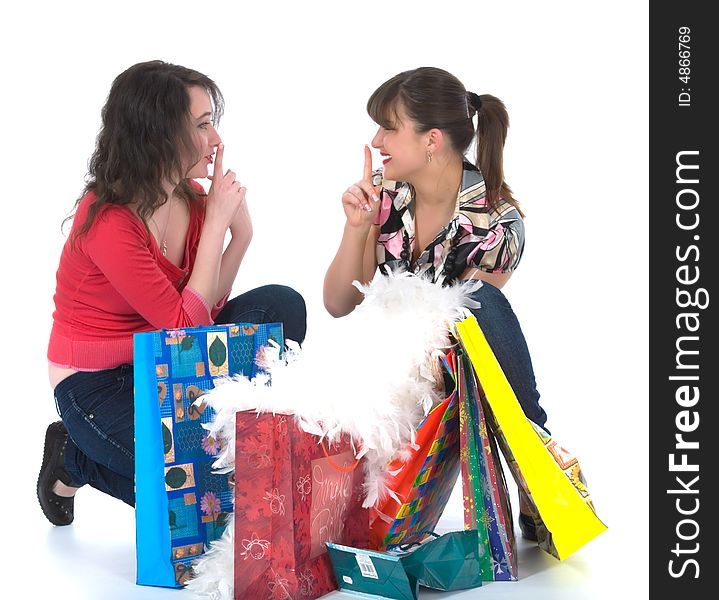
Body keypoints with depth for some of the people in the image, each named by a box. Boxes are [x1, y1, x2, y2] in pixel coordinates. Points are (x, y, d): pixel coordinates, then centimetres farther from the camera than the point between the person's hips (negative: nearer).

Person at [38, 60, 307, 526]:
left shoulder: (192, 201, -2)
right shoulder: (107, 220, -24)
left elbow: (205, 309, -2)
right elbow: (187, 324, -23)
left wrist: (240, 231, -13)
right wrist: (215, 223, -21)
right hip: (96, 384, -7)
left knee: (281, 306, -10)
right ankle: (75, 462, 4)